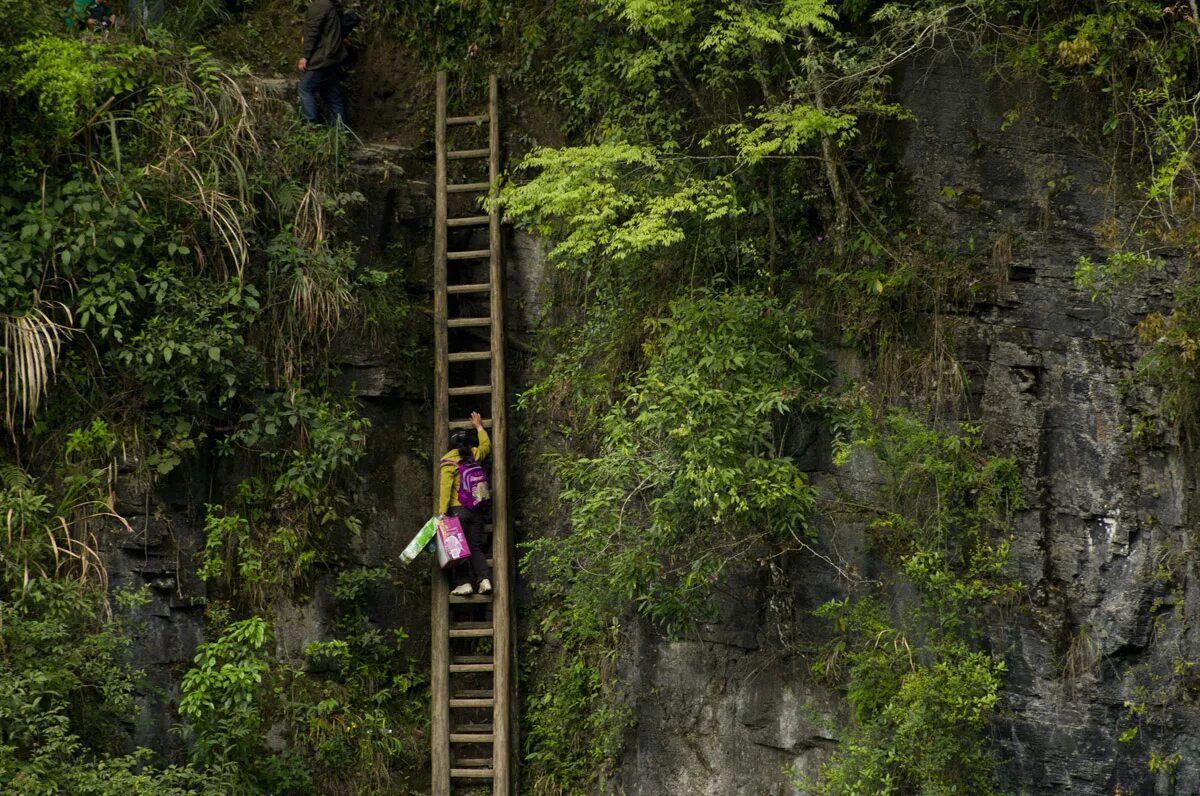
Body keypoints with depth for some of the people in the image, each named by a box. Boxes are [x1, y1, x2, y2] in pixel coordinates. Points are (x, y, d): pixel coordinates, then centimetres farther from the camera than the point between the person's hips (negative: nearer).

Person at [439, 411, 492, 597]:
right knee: (475, 547, 9)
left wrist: (443, 510, -15)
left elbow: (446, 486, -12)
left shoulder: (449, 459, -4)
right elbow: (486, 445, 33)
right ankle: (484, 579, -6)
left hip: (458, 509, -4)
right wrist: (479, 426, 46)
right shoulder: (474, 455, 10)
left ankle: (463, 583, -8)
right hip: (476, 510, 4)